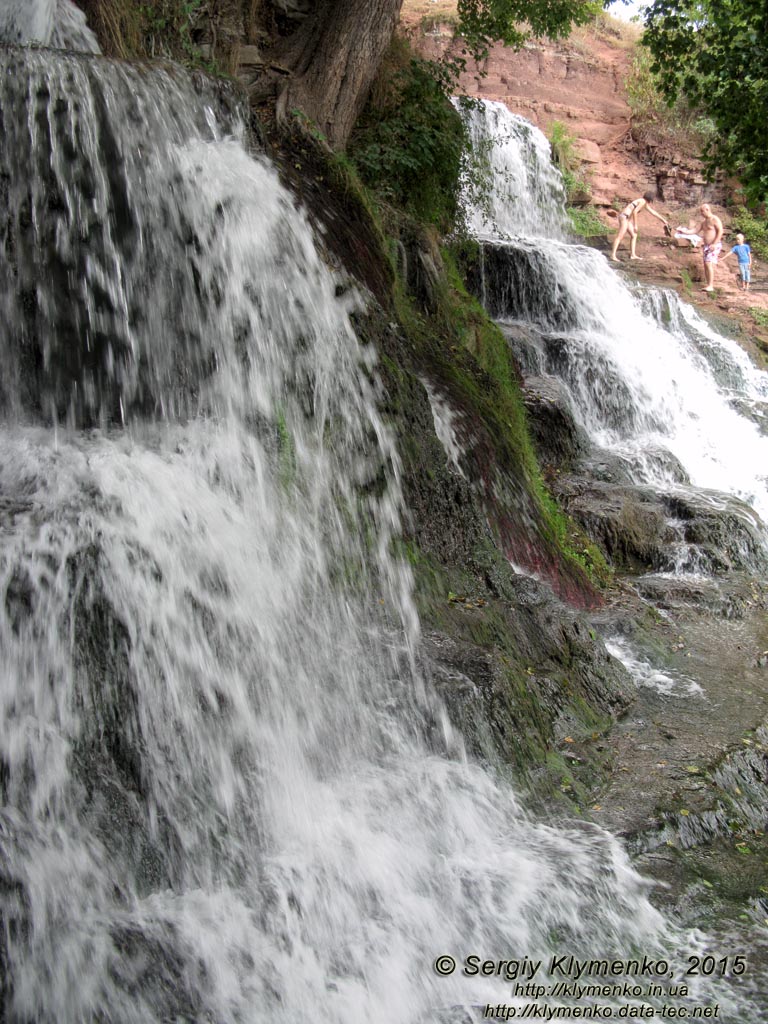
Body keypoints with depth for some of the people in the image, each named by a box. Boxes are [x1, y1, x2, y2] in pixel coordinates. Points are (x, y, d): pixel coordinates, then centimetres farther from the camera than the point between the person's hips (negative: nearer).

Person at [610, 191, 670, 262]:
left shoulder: (645, 203, 20)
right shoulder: (643, 201, -10)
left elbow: (653, 212, 30)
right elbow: (634, 212, -19)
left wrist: (663, 220, 35)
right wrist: (635, 225, -16)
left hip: (627, 218, 10)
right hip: (624, 217, -10)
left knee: (634, 236, 11)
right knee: (620, 236, -13)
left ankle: (632, 255, 11)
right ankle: (613, 255, -17)